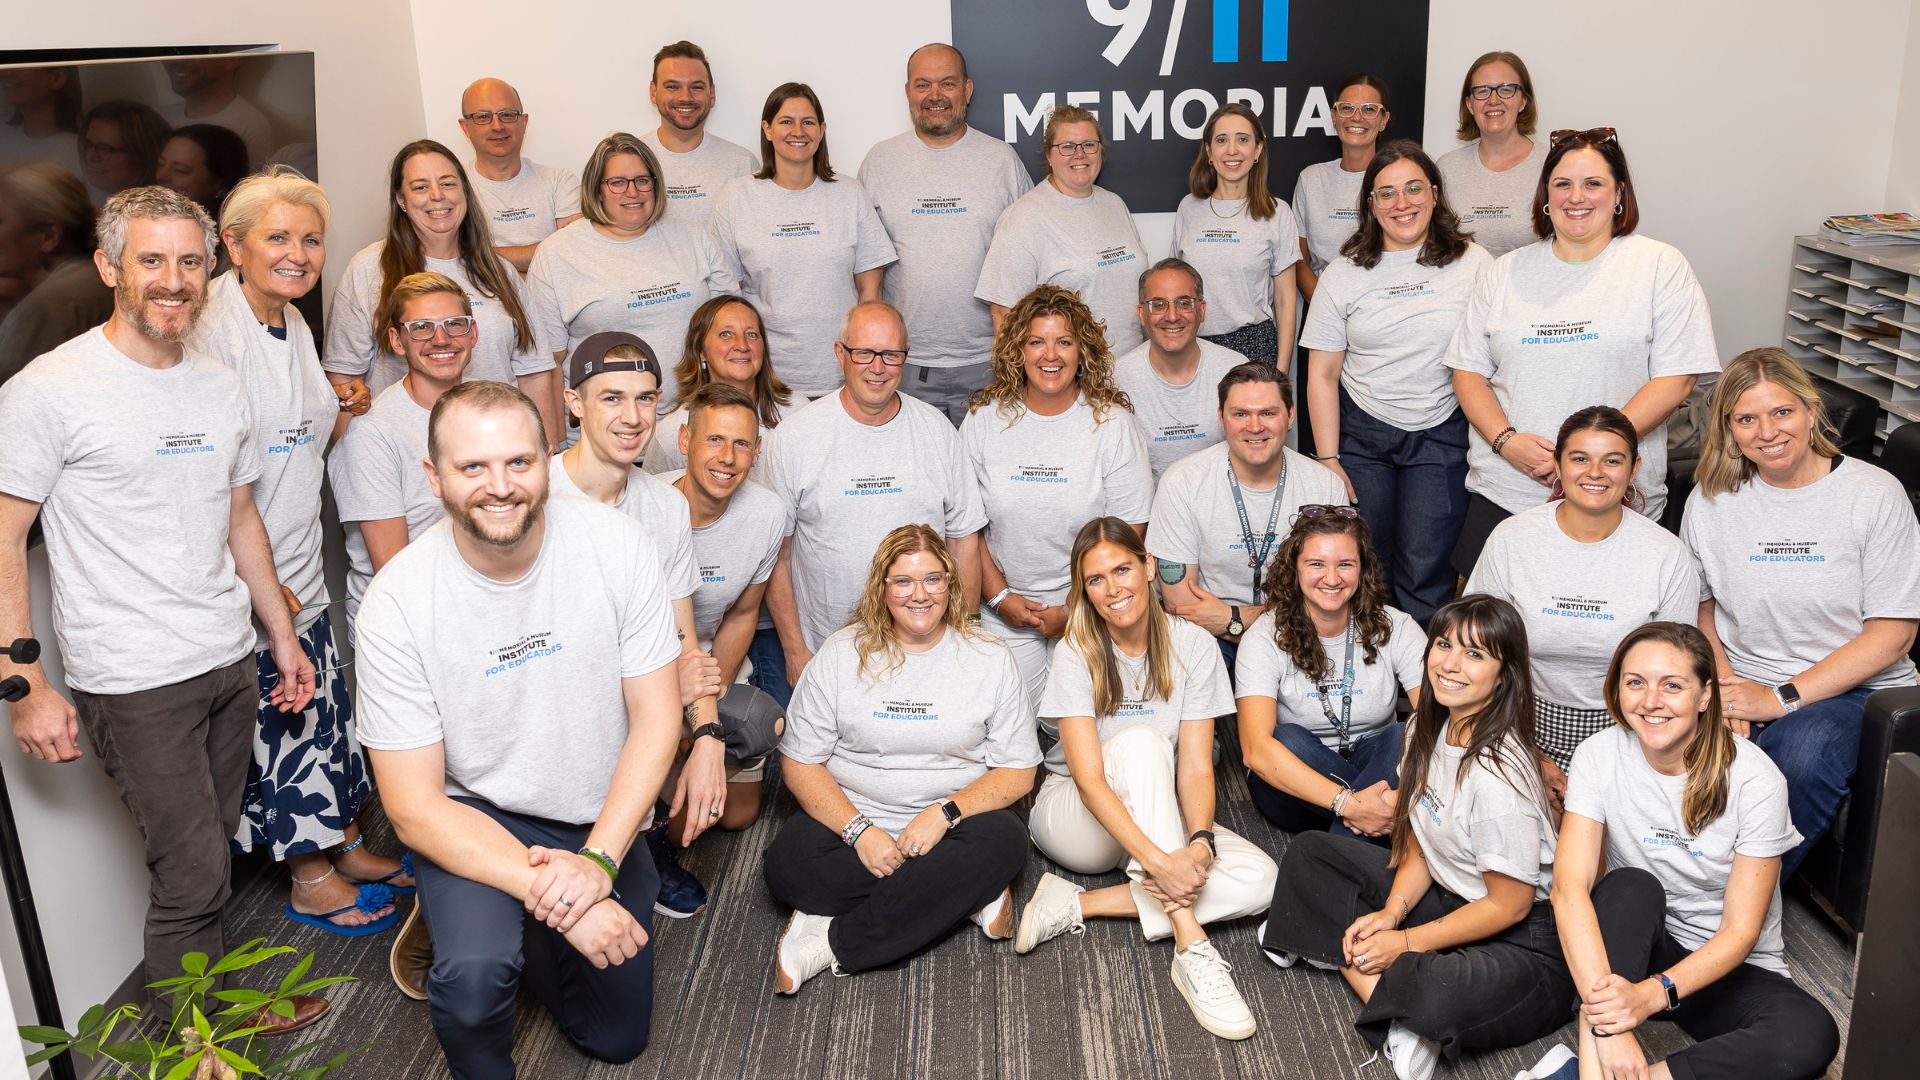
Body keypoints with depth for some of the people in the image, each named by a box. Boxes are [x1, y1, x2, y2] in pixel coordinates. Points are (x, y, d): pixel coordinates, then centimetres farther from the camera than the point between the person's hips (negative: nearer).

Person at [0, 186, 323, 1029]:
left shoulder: (222, 388, 8)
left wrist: (282, 636, 19)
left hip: (231, 664, 6)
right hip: (133, 683, -5)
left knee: (207, 855, 15)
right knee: (192, 877, 2)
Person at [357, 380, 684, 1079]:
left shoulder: (617, 544, -18)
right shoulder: (397, 604, -22)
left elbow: (656, 715, -12)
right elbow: (414, 806, -19)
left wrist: (598, 859, -24)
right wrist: (551, 895, -29)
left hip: (603, 820, 3)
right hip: (475, 818, -2)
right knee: (473, 973, -34)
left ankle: (521, 933, 40)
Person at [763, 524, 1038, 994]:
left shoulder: (990, 659, 0)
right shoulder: (841, 654, 0)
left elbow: (1018, 773, -1)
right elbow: (800, 762, -2)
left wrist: (945, 813, -18)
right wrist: (859, 830, -18)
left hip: (948, 824, 0)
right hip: (853, 818, 1)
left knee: (1005, 841, -32)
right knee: (787, 863, -29)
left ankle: (836, 943, -27)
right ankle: (969, 896, -19)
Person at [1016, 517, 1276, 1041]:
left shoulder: (1193, 646, -8)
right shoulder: (1077, 653, -15)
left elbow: (1196, 767, -12)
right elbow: (1089, 778, -24)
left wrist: (1199, 843, -32)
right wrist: (1158, 860, -37)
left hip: (1157, 818, 3)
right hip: (1073, 818, -3)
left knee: (1258, 879, -24)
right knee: (1139, 740, -35)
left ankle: (1080, 905, -21)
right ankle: (1191, 947, -38)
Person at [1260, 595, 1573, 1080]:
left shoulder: (1497, 777, -27)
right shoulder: (1426, 731, -2)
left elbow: (1509, 905, -19)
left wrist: (1407, 941, -14)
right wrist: (1391, 912, -10)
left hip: (1522, 938, -9)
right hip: (1448, 898, 9)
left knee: (1437, 994, -41)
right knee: (1309, 851, 6)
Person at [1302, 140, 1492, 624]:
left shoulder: (1473, 264, 0)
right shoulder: (1343, 274, 3)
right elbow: (1322, 375, 2)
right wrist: (1328, 460, -4)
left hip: (1441, 436, -1)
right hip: (1360, 434, 1)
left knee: (1425, 570, -4)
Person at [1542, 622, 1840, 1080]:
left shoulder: (1754, 779, -16)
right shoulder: (1600, 755, -13)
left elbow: (1740, 931, -16)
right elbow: (1569, 885, -25)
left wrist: (1651, 994, -32)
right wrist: (1605, 1016, -38)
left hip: (1732, 970, 0)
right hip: (1634, 948, 0)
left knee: (1810, 1036, -31)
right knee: (1631, 886, -32)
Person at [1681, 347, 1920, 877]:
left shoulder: (1874, 494, -5)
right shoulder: (1712, 497, 4)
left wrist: (1782, 698, -13)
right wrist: (1723, 685, -7)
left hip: (1847, 689, -2)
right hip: (1739, 683, 2)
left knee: (1801, 759, -36)